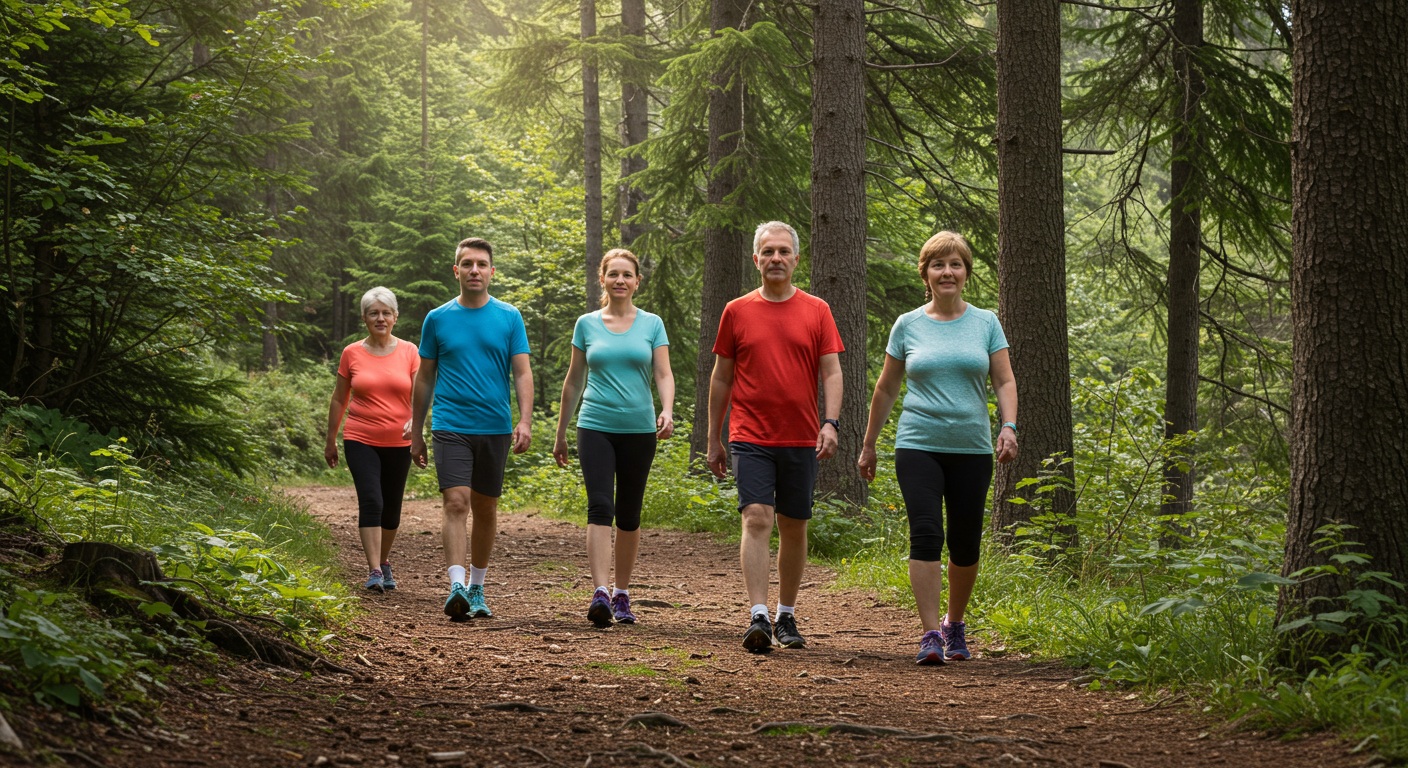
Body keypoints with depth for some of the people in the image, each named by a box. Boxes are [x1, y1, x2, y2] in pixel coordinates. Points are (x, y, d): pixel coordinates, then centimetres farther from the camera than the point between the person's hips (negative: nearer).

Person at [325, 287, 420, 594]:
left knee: (391, 507, 10)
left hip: (398, 443, 1)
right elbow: (339, 399, 10)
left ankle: (384, 561, 30)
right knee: (370, 501, -14)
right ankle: (374, 571, -16)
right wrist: (330, 441, 14)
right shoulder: (352, 353, 2)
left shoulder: (409, 352, 1)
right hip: (361, 441, -1)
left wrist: (414, 421, -25)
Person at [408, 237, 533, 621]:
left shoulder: (509, 318, 4)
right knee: (456, 503, -15)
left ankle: (477, 588, 23)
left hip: (495, 429, 1)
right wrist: (416, 431, 12)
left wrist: (525, 421, -13)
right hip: (451, 427, -1)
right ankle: (456, 586, -23)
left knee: (485, 509, 10)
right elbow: (425, 377, 11)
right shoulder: (438, 319, 4)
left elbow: (522, 374, 1)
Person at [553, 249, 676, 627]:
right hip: (595, 427, -1)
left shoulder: (652, 324, 6)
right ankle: (600, 593, -22)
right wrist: (560, 433, 15)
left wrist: (667, 411, -20)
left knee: (629, 514, 7)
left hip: (639, 429, 1)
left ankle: (622, 594, 19)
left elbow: (664, 374, -1)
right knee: (600, 507, -15)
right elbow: (574, 381, 13)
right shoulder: (587, 324, 7)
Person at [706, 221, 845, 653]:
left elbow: (831, 373, 1)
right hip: (750, 438, -1)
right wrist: (713, 439, 10)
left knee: (794, 528, 9)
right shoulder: (737, 312, 5)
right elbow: (721, 378, 10)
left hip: (801, 439, 1)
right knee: (756, 519, -14)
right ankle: (758, 617, -20)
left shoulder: (816, 311, 5)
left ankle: (787, 616, 22)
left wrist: (831, 423, -15)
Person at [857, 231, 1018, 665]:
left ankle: (955, 625, 26)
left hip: (971, 449, 1)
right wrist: (869, 445, 16)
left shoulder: (985, 323, 8)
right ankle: (930, 634, -14)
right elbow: (886, 389, 14)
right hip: (918, 446, -1)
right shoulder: (907, 326, 6)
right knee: (925, 535, -14)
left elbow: (1005, 383, 6)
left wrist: (1009, 427, -11)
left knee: (965, 543, 5)